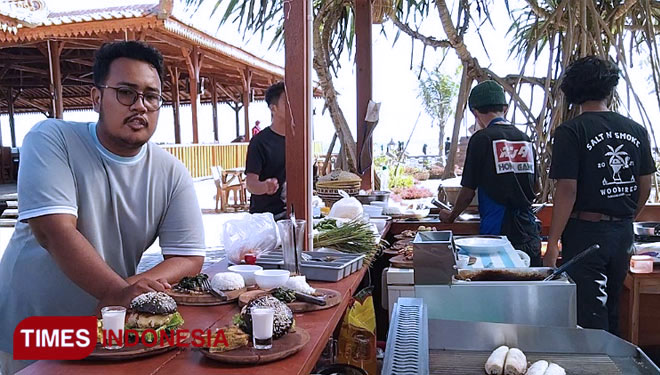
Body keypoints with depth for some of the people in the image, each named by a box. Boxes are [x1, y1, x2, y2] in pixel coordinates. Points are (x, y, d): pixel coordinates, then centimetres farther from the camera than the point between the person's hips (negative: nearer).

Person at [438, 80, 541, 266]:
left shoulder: (482, 139, -7)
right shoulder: (526, 139, 9)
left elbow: (468, 193, -2)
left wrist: (451, 216, 16)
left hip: (497, 231, -5)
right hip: (529, 233, 6)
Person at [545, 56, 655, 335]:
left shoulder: (571, 132, -13)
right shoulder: (636, 131, 5)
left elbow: (567, 190, -17)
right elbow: (646, 186, 10)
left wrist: (553, 243, -13)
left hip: (586, 231, -6)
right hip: (623, 234, 6)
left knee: (589, 318, 1)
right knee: (611, 314, 20)